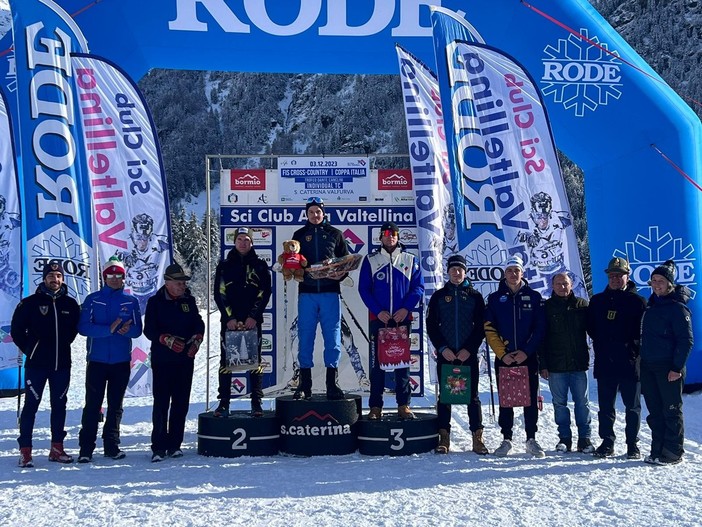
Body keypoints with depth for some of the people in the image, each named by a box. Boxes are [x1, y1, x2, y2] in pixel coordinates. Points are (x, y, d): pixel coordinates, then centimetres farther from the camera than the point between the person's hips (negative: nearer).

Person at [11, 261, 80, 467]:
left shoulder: (70, 304, 5)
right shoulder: (30, 303, -3)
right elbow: (16, 330, 1)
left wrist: (62, 346, 9)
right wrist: (30, 349, -1)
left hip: (62, 364, 3)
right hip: (36, 364, -3)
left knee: (59, 405, 10)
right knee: (31, 405, -2)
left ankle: (57, 448, 19)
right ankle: (25, 450, 3)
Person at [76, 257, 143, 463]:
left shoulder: (131, 301, 7)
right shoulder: (93, 299, 1)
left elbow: (138, 329, 3)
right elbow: (83, 327, -9)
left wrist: (128, 329, -20)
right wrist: (109, 329, -21)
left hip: (122, 361, 2)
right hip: (97, 360, -2)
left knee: (116, 405, 8)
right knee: (92, 405, -2)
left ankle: (112, 445, 17)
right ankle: (86, 448, 2)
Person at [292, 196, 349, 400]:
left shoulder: (335, 234, 11)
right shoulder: (299, 235, 14)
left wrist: (340, 274, -10)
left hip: (330, 293, 0)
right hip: (306, 293, 1)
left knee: (333, 337, -2)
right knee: (305, 337, 1)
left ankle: (332, 384, 3)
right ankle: (304, 385, 7)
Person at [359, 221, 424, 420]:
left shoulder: (410, 260, 7)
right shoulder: (370, 260, 5)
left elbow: (418, 287, 4)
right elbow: (364, 289, 2)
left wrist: (406, 308, -10)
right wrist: (378, 311, -10)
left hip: (403, 319, 1)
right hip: (378, 319, -1)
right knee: (377, 362, 0)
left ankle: (403, 405, 10)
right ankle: (375, 407, 4)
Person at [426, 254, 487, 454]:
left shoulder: (475, 296, 6)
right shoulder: (439, 296, 7)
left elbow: (481, 327, 2)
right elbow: (431, 325, 4)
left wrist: (469, 349, -9)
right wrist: (442, 348, -8)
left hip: (469, 355, -1)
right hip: (445, 355, 1)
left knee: (473, 396, 1)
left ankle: (477, 438, 5)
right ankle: (444, 437, 8)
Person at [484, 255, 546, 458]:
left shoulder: (534, 297, 5)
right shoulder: (495, 298, 6)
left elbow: (540, 328, 0)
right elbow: (489, 330, 1)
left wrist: (526, 352, -10)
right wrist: (502, 354, -9)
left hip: (528, 357, 0)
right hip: (503, 358, 1)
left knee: (531, 399, 2)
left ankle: (531, 439, 11)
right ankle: (506, 439, 12)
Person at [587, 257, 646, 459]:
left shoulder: (638, 302, 0)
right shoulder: (597, 301, 11)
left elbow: (645, 330, -3)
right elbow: (591, 328, 13)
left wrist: (632, 347, -11)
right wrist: (603, 346, 4)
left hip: (630, 363, -3)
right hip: (605, 363, 3)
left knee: (632, 406, 6)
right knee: (605, 406, 7)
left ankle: (632, 444, 14)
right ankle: (607, 443, 15)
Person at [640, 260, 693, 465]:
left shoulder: (677, 307, -9)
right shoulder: (651, 305, 14)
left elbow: (686, 340, -12)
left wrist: (677, 367, -16)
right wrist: (642, 360, 14)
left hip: (669, 368, -7)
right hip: (648, 367, 7)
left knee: (671, 410, 1)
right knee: (654, 411, 11)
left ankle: (673, 453, 8)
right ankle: (657, 450, 18)